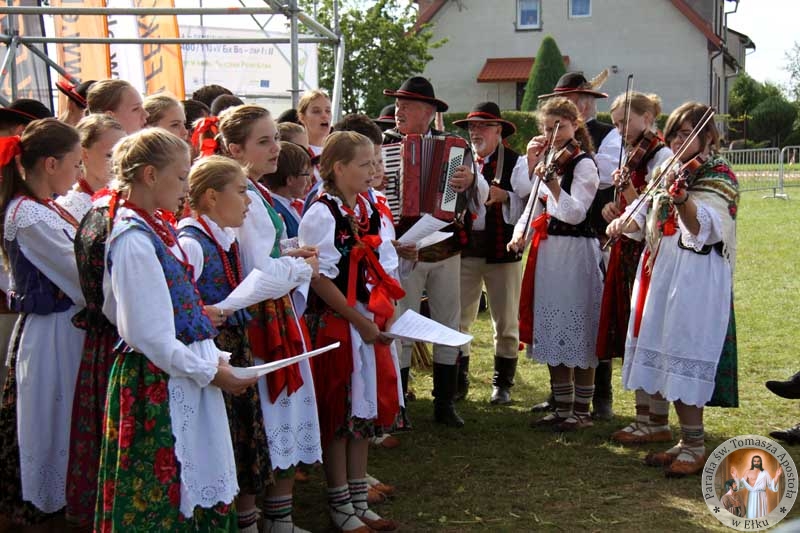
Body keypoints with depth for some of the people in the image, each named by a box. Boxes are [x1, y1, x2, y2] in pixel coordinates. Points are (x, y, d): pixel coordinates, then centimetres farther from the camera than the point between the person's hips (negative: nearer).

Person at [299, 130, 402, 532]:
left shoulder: (366, 208, 9)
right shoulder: (322, 213, -14)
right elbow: (319, 278, -17)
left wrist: (386, 312, 5)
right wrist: (360, 321, -16)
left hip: (369, 323, 8)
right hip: (336, 325, -8)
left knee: (365, 409, 13)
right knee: (338, 415, 3)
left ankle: (359, 501, 24)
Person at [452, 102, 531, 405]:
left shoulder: (516, 163, 0)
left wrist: (504, 196, -21)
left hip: (502, 251, -3)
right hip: (464, 249, 3)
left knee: (506, 323, 6)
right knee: (458, 319, 6)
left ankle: (502, 383, 18)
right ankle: (459, 380, 17)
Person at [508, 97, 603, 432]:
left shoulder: (583, 164, -9)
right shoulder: (548, 162, 13)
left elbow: (575, 213, -21)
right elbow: (533, 207, 15)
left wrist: (551, 182, -31)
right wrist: (520, 234, -3)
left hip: (575, 253, -8)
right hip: (547, 253, 8)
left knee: (577, 333, -2)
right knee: (552, 333, 11)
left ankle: (582, 411, 7)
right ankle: (562, 408, 21)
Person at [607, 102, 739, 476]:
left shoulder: (718, 178, -8)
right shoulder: (669, 174, 16)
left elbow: (702, 227, -26)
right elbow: (645, 215, 20)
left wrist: (683, 201, -46)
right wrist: (623, 222, -2)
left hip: (694, 279, -8)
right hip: (661, 274, 8)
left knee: (684, 361, -9)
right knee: (667, 361, 10)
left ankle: (696, 449, 0)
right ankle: (687, 442, 19)